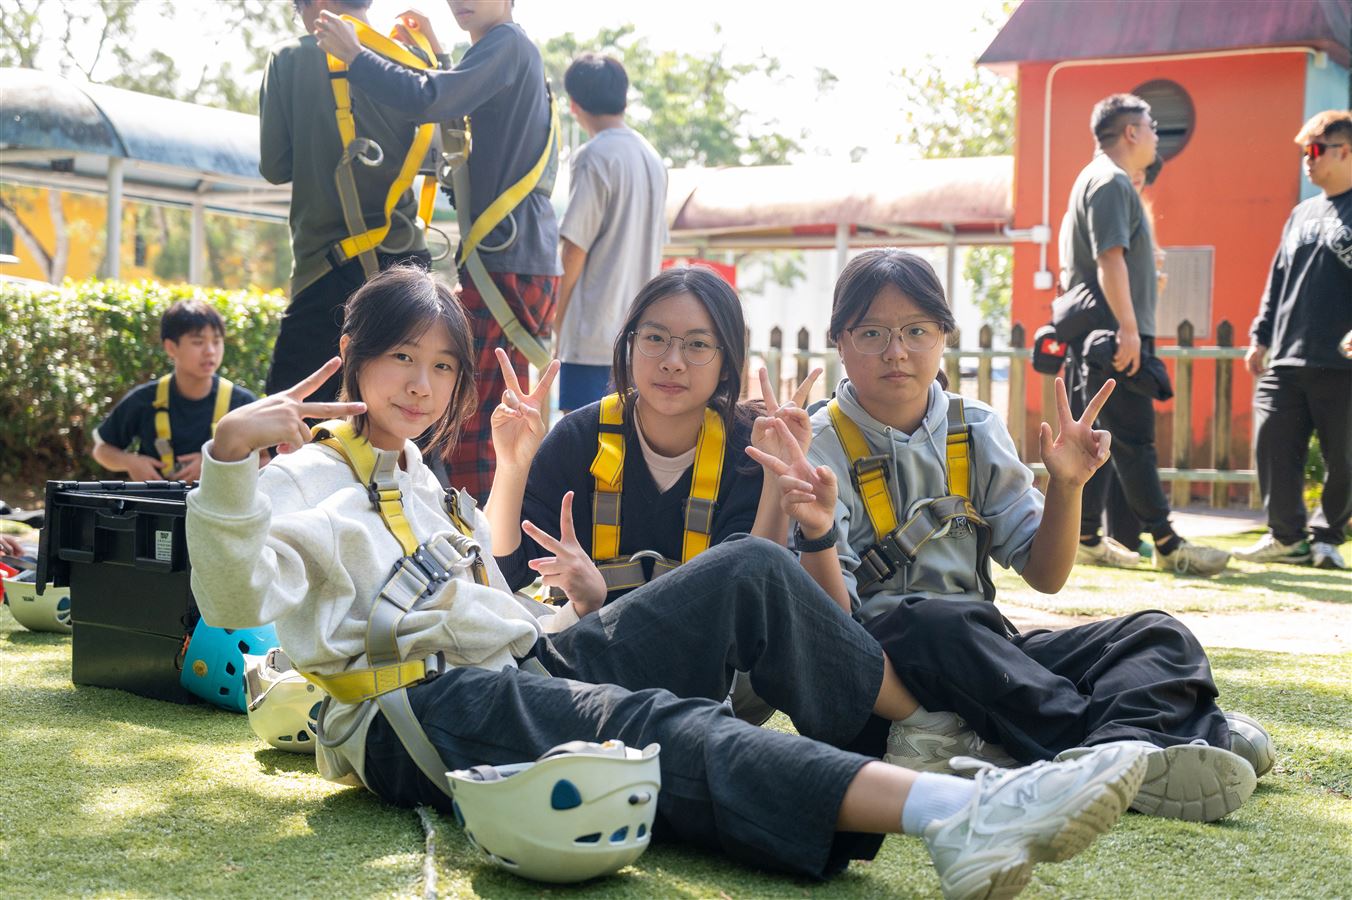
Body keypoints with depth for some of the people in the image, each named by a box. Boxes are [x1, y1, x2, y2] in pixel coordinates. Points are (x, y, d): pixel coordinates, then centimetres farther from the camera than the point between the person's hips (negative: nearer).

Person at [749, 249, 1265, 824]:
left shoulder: (974, 430, 9)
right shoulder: (821, 449, -4)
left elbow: (1045, 576, 9)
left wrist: (1065, 487, -8)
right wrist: (816, 535, -30)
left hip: (984, 659, 5)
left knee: (1159, 636, -15)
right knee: (945, 620, -38)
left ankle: (1119, 748, -46)